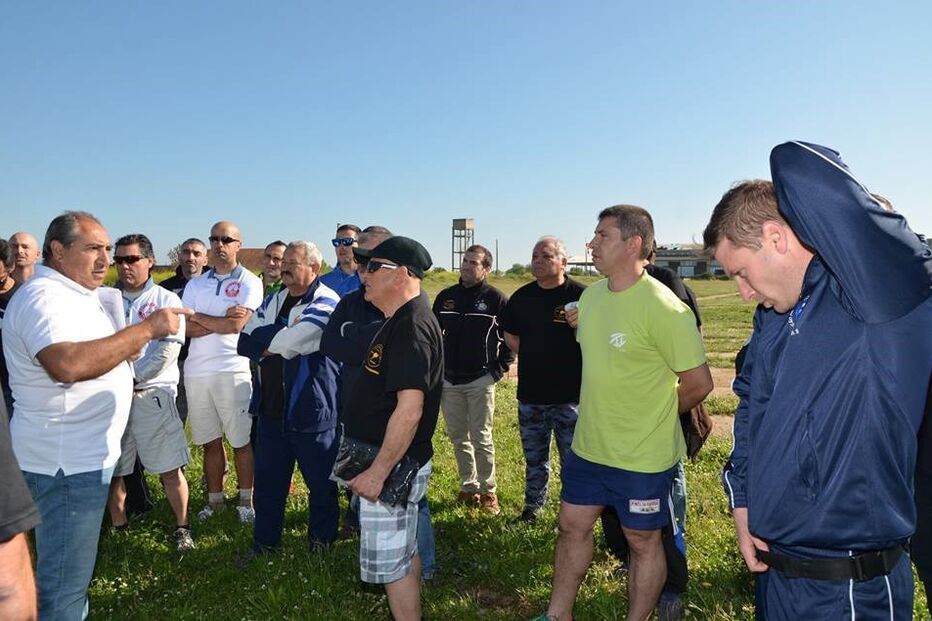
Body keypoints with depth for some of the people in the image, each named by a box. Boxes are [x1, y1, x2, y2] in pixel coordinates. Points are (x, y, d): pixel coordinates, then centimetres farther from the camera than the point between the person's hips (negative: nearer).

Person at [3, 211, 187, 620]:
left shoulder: (72, 294, 14)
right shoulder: (45, 296, -20)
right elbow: (67, 364, -38)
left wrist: (126, 348, 9)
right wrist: (146, 328, -32)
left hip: (82, 453, 11)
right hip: (66, 461, -10)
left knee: (70, 572, 25)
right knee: (63, 585, 2)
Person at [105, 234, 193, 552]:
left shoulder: (166, 300, 1)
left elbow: (169, 348, -8)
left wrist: (134, 378, -12)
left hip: (153, 393, -3)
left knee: (170, 468, -1)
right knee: (112, 469, 11)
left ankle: (182, 527, 13)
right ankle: (118, 527, 28)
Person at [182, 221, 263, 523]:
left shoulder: (249, 282, 0)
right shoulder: (195, 284, 13)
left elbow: (237, 325, -12)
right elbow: (185, 329, 2)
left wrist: (197, 316, -1)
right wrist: (222, 320, -10)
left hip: (233, 370, -4)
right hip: (196, 371, 4)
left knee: (241, 440, 2)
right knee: (210, 441, 12)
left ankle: (245, 500, 17)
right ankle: (214, 500, 24)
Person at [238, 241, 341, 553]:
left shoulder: (325, 302, -12)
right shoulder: (272, 300, 11)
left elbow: (290, 343, -25)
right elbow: (245, 343, 0)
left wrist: (266, 341, -6)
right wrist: (284, 336, -14)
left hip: (312, 410, -6)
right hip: (273, 407, 6)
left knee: (320, 481, 10)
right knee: (268, 479, 16)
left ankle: (322, 540, 31)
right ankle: (265, 540, 34)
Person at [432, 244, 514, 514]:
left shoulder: (496, 299, -5)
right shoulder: (445, 297, 7)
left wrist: (499, 368, -6)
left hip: (480, 380, -4)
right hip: (448, 380, 4)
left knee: (481, 440, 1)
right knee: (458, 439, 12)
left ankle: (488, 492, 15)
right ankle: (468, 488, 25)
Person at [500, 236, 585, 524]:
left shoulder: (581, 295, -10)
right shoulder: (522, 297, 5)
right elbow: (511, 336, 17)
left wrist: (579, 326, -21)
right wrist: (535, 358, 9)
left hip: (570, 394, -4)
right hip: (530, 393, 5)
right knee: (534, 457, 20)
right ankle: (532, 507, 37)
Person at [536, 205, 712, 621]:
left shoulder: (662, 307, -21)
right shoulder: (591, 295, 2)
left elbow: (699, 383, -15)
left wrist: (653, 416, -2)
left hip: (643, 457, -7)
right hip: (588, 446, 7)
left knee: (643, 541, 12)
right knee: (573, 525, 18)